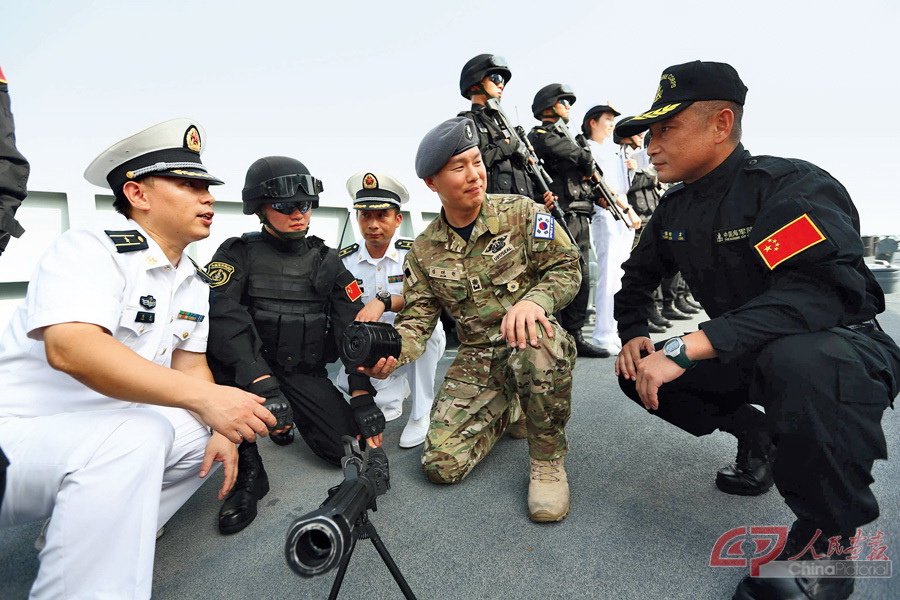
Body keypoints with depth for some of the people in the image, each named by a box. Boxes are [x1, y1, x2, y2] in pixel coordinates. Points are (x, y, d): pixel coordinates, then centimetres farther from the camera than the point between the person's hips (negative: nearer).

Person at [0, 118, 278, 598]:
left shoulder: (195, 285, 6)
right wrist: (204, 397, -39)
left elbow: (187, 363, 9)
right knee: (134, 435, -33)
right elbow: (70, 348, -32)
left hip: (103, 430, 8)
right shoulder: (90, 248, -16)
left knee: (218, 430, 4)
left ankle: (92, 536, 7)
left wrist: (218, 428, -9)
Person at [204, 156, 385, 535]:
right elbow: (223, 317, -21)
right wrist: (260, 380, -37)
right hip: (250, 369, -2)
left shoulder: (327, 262, 4)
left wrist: (362, 396, -13)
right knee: (216, 352, -33)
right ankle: (248, 471, -17)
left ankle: (292, 418, 21)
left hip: (306, 374, 2)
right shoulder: (237, 254, -3)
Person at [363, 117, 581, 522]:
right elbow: (418, 319, 0)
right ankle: (503, 413, 23)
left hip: (531, 342, -2)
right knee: (441, 465, -9)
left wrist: (533, 300, -29)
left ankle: (547, 460, -14)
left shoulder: (521, 213, -5)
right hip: (477, 360, 3)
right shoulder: (424, 251, 2)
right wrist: (389, 353, -22)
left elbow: (567, 267, -7)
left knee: (539, 339, -41)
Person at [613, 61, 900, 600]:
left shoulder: (791, 186, -22)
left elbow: (816, 294, -38)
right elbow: (639, 278, 13)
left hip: (843, 347, -7)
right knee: (640, 373, -4)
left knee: (798, 360, -41)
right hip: (747, 354, 7)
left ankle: (829, 538, -16)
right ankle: (756, 433, 14)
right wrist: (634, 336, -6)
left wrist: (683, 350, -44)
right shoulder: (676, 208, 2)